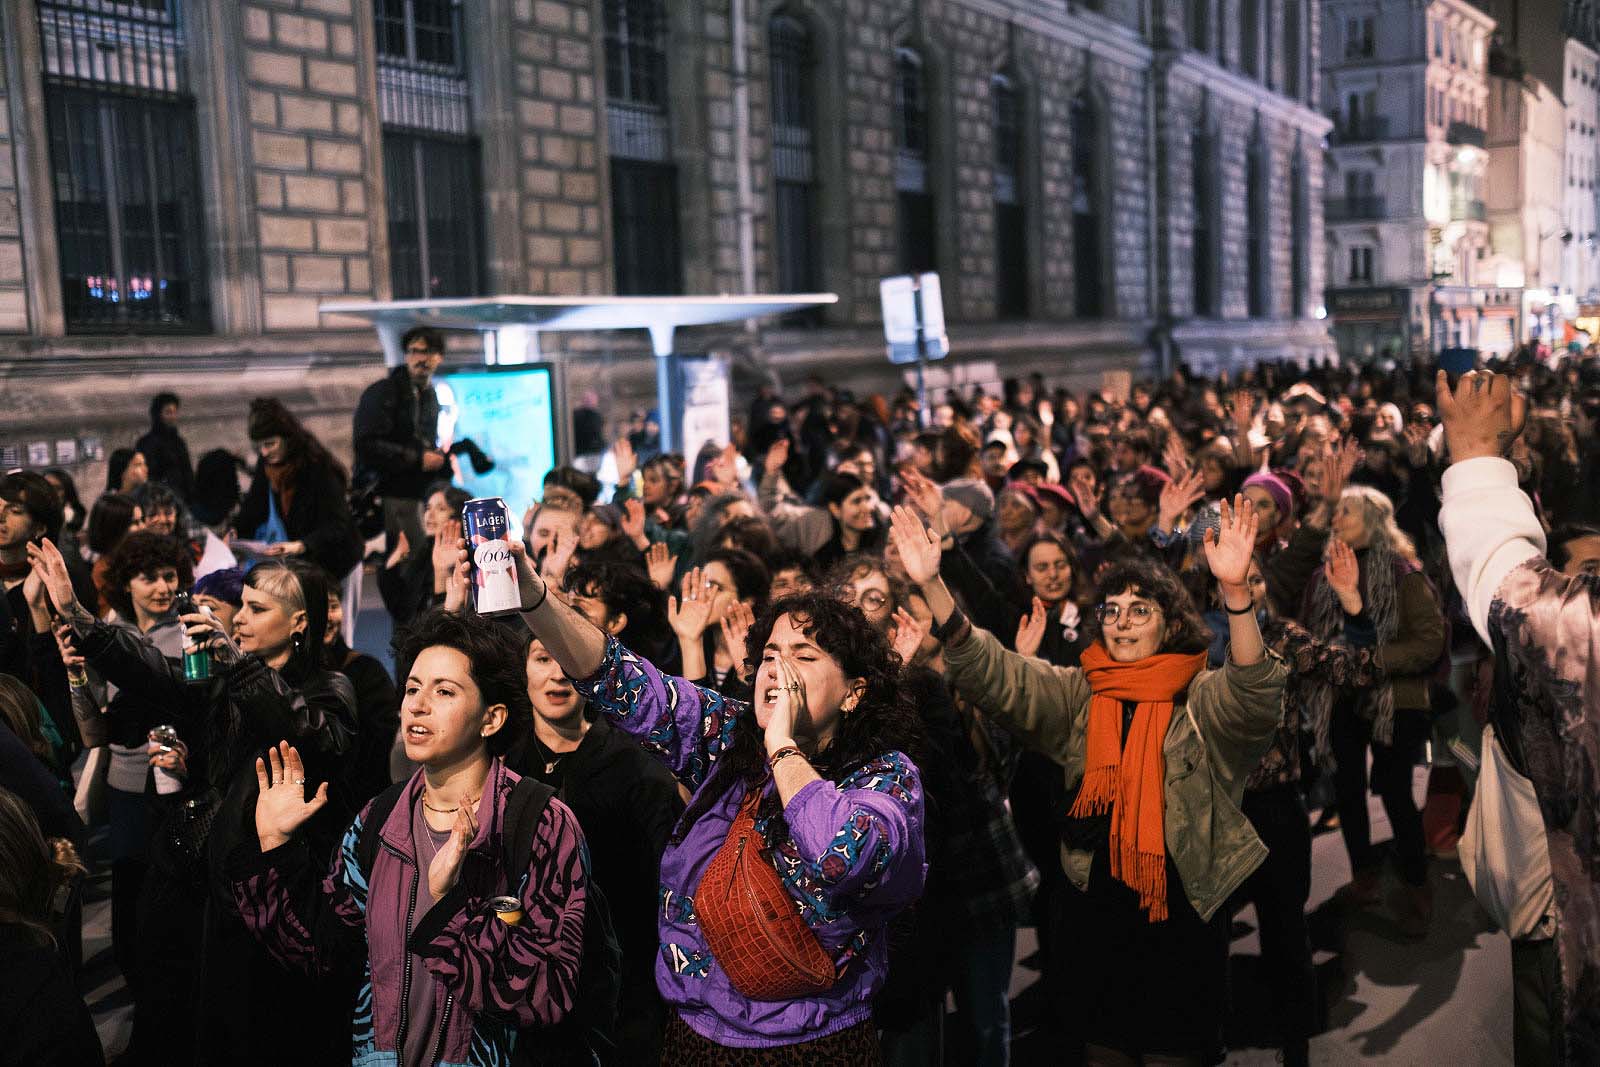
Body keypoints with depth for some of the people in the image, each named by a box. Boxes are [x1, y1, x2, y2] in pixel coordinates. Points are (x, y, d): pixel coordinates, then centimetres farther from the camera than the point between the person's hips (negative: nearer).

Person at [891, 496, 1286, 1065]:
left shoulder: (1200, 700, -7)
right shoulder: (1078, 694, 2)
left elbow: (1254, 698, -28)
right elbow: (995, 676, -8)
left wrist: (1235, 590, -44)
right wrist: (932, 586, -21)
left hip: (1182, 919, -3)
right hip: (1097, 916, 3)